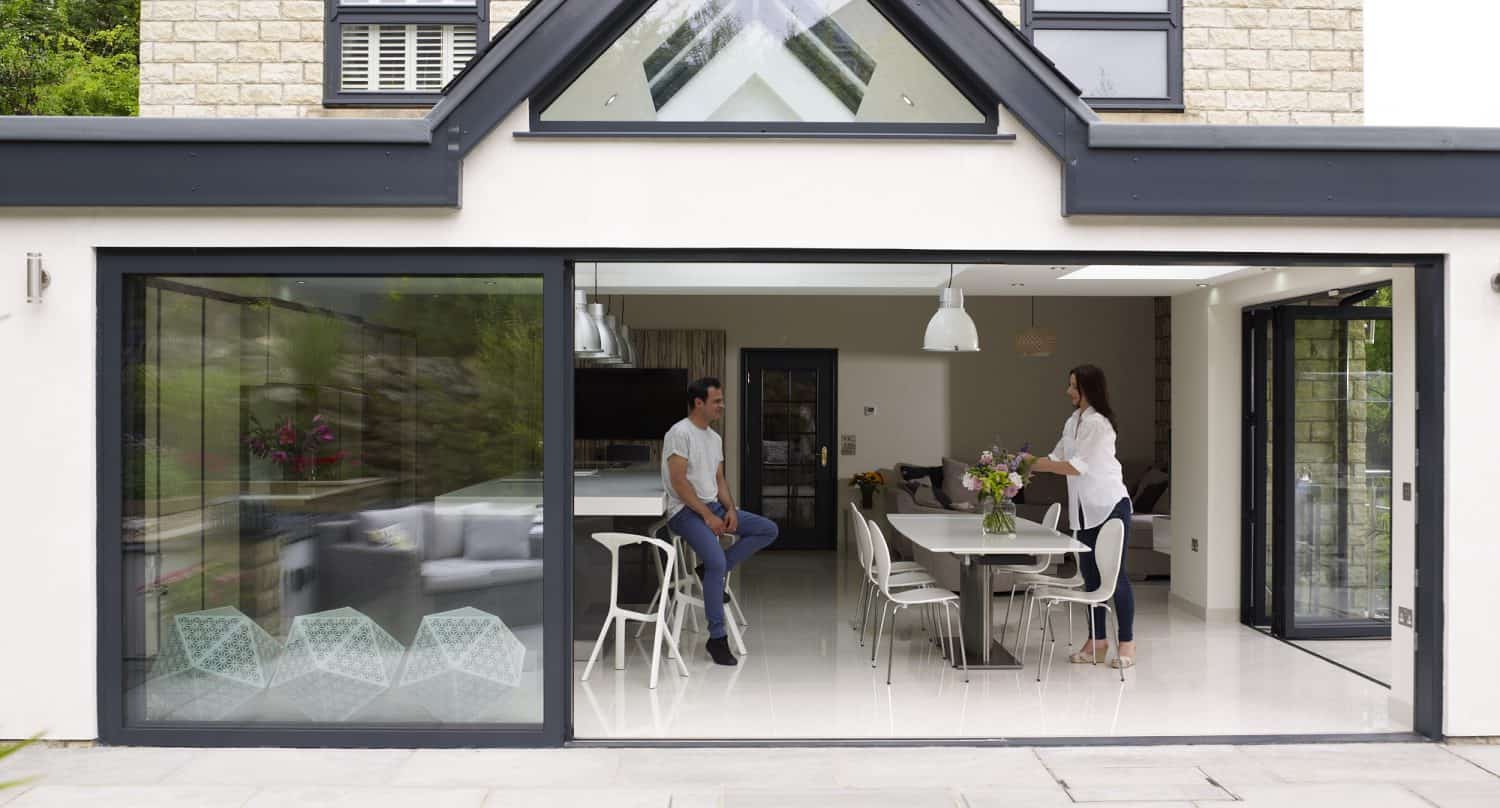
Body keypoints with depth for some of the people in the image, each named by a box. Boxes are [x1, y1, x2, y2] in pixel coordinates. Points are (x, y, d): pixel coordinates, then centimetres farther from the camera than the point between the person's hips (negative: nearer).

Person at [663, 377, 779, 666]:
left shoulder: (715, 437, 13)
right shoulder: (680, 433, -14)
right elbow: (679, 482, -19)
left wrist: (730, 509, -3)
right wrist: (707, 516, -20)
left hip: (713, 505, 9)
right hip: (686, 510, -9)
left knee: (769, 530, 0)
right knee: (716, 560, -30)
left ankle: (712, 572, 1)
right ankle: (717, 637, -17)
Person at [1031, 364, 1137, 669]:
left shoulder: (1098, 422, -17)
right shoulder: (1073, 421, 10)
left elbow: (1077, 466, -20)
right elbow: (1057, 457, 13)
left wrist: (1036, 465, -19)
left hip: (1110, 506, -8)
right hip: (1085, 509, 8)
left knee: (1115, 575, -2)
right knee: (1091, 575, 10)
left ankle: (1127, 644, 7)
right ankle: (1098, 642, 19)